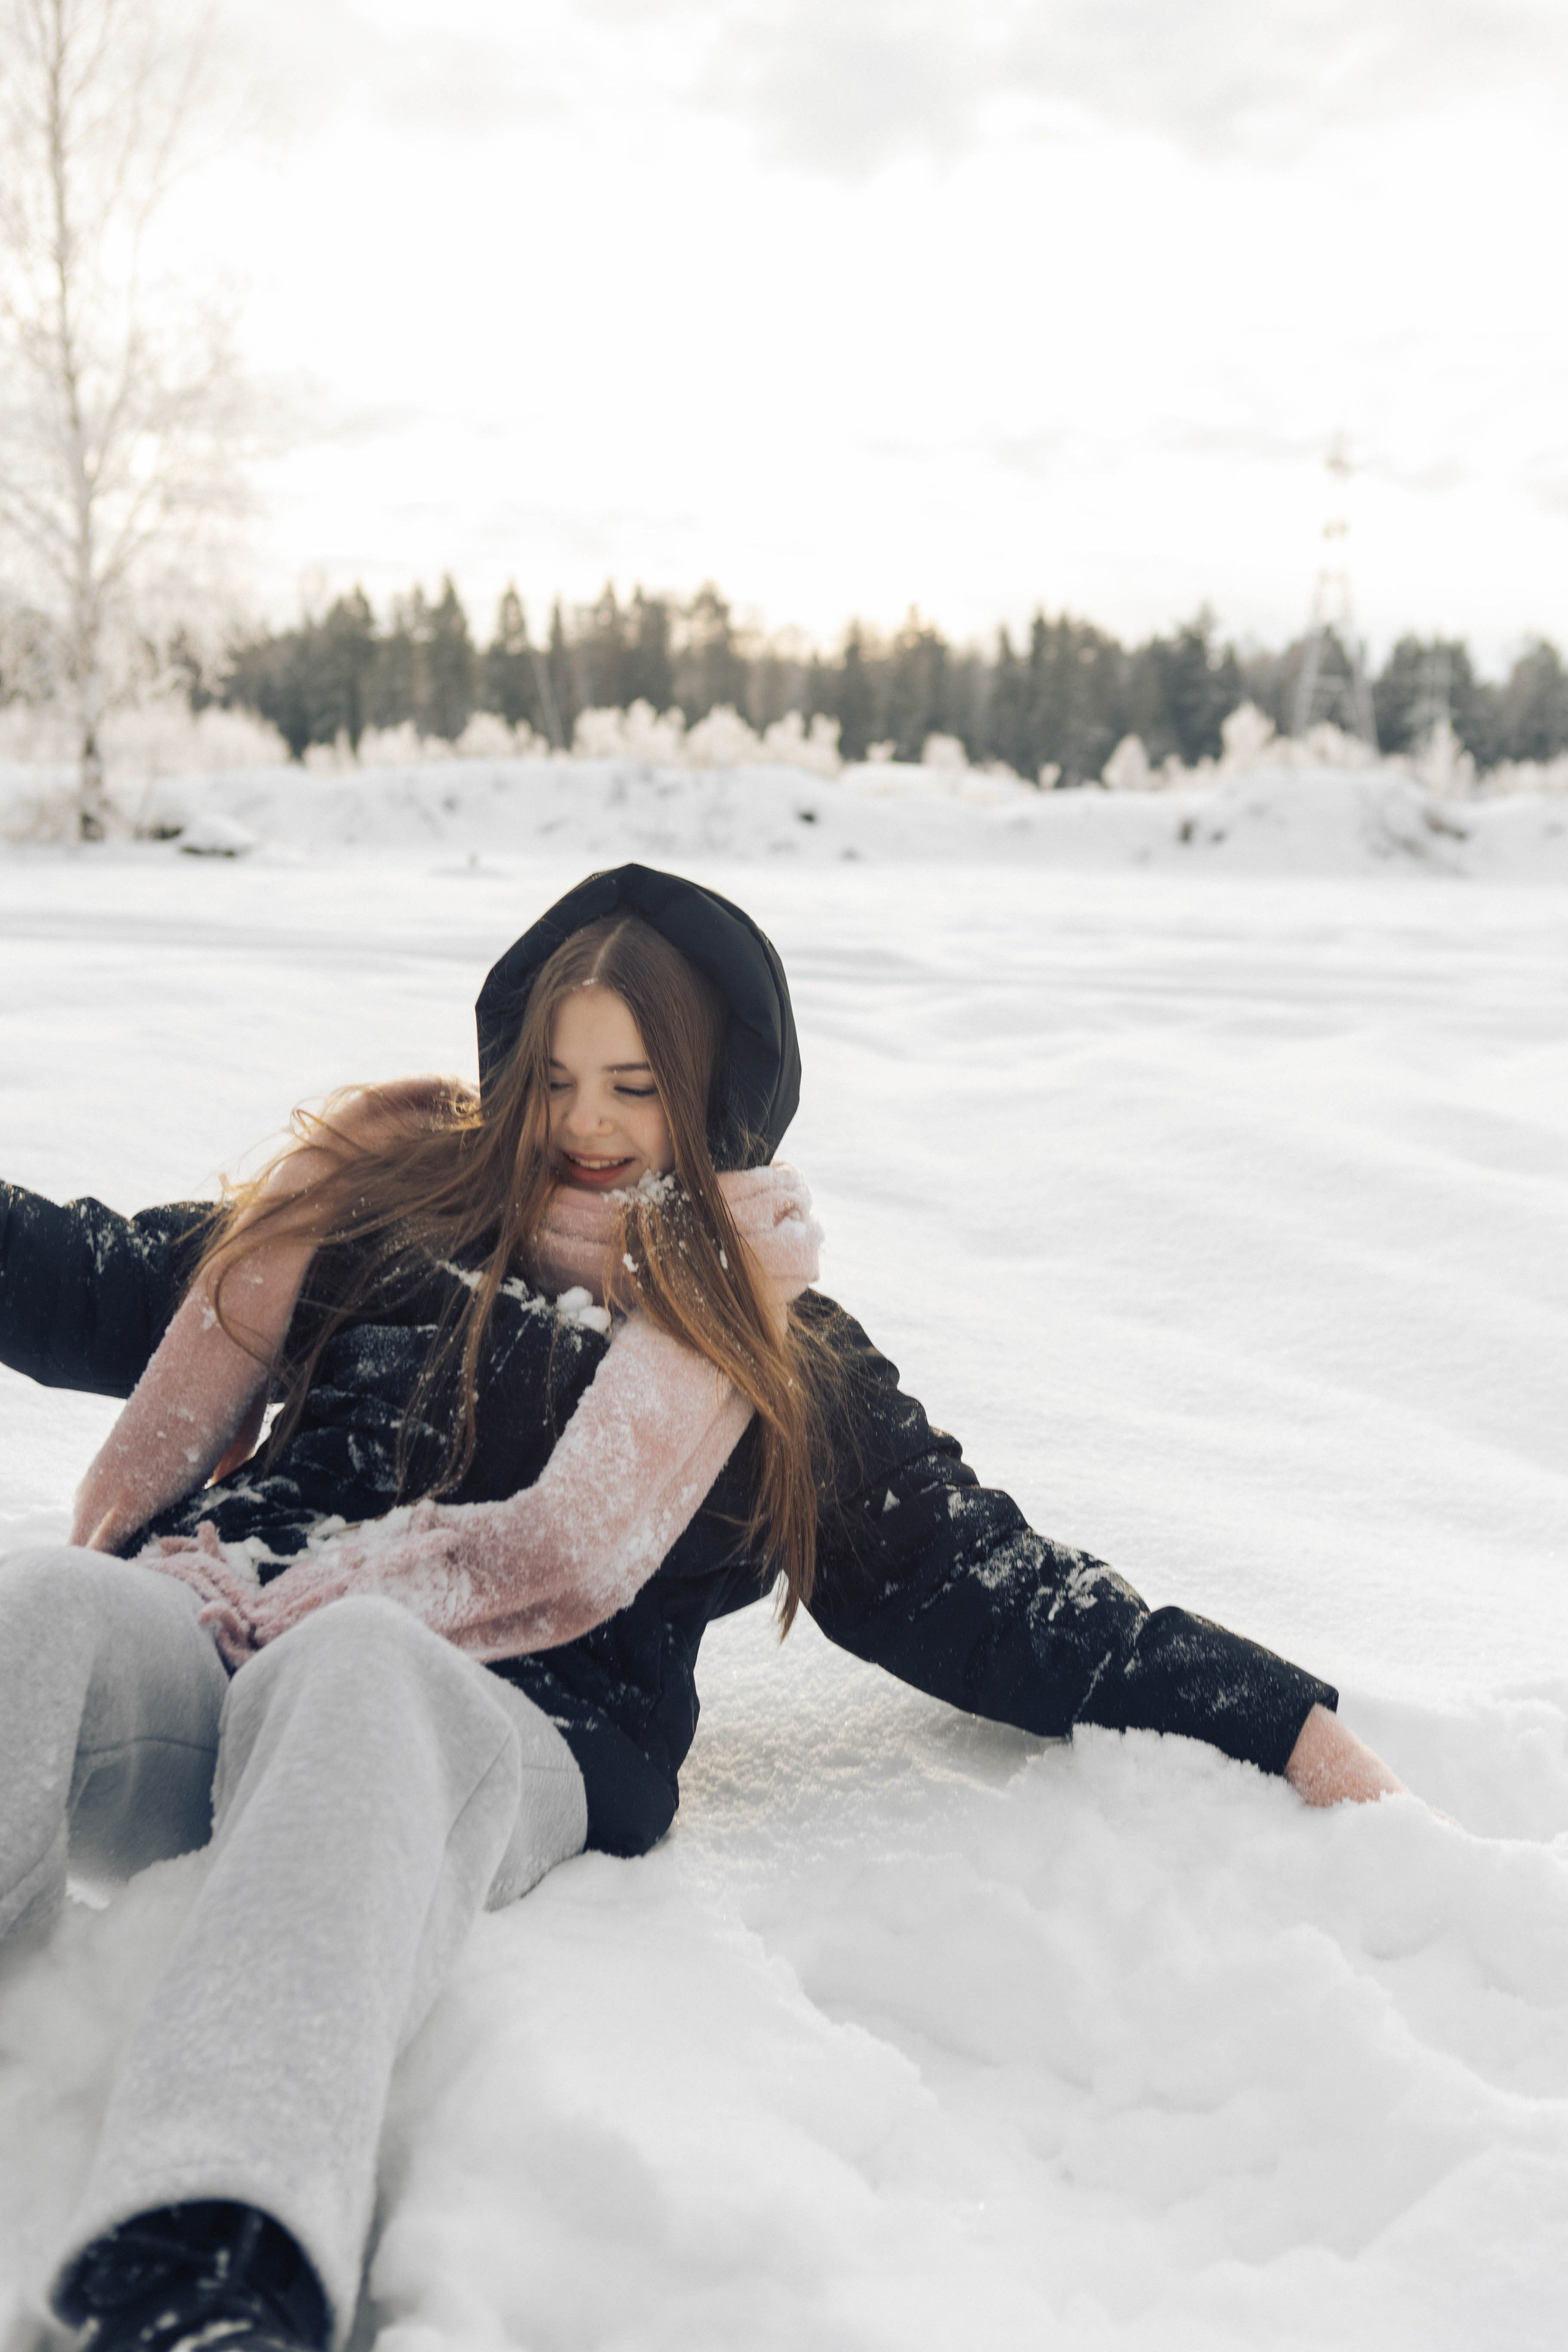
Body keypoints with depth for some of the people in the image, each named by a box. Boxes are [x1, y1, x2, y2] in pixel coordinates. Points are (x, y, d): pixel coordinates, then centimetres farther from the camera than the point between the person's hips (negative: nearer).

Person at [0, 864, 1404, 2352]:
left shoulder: (786, 1364, 20)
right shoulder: (392, 1195, 23)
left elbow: (981, 1588, 17)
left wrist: (1277, 1722, 11)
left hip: (499, 1726, -2)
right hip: (203, 1625, 2)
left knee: (353, 1667, -38)